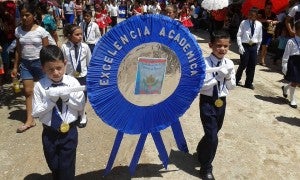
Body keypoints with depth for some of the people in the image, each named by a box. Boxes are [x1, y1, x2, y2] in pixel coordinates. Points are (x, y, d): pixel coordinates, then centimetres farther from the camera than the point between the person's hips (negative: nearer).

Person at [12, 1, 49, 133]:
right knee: (28, 91, 2)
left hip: (39, 62, -3)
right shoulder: (18, 30, 1)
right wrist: (15, 67, 7)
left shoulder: (41, 30, -10)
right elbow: (18, 50, 8)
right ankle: (29, 120, 8)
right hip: (25, 63, 3)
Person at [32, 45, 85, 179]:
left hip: (69, 132, -1)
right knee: (54, 166, 20)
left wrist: (67, 98, -21)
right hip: (49, 133, 1)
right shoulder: (39, 86, -10)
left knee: (67, 168, 8)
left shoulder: (72, 82, -9)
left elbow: (81, 106, -5)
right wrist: (50, 100, -22)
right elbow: (35, 113, -8)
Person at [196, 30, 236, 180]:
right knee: (212, 137, -7)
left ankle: (201, 152, 50)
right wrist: (218, 77, -26)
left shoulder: (229, 64, -1)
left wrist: (228, 77, -15)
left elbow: (231, 87, 5)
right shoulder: (204, 63, -16)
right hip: (207, 102, -5)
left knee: (212, 133, 21)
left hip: (222, 102, 6)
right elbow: (201, 86, -20)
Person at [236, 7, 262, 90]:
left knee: (252, 66, 7)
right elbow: (239, 35, -3)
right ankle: (236, 80, 21)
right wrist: (240, 46, -11)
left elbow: (260, 37, 10)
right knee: (243, 64, -2)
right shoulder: (244, 23, -5)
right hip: (245, 46, -3)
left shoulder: (259, 24, 3)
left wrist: (257, 48, 11)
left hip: (254, 46, 3)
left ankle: (249, 83, 20)